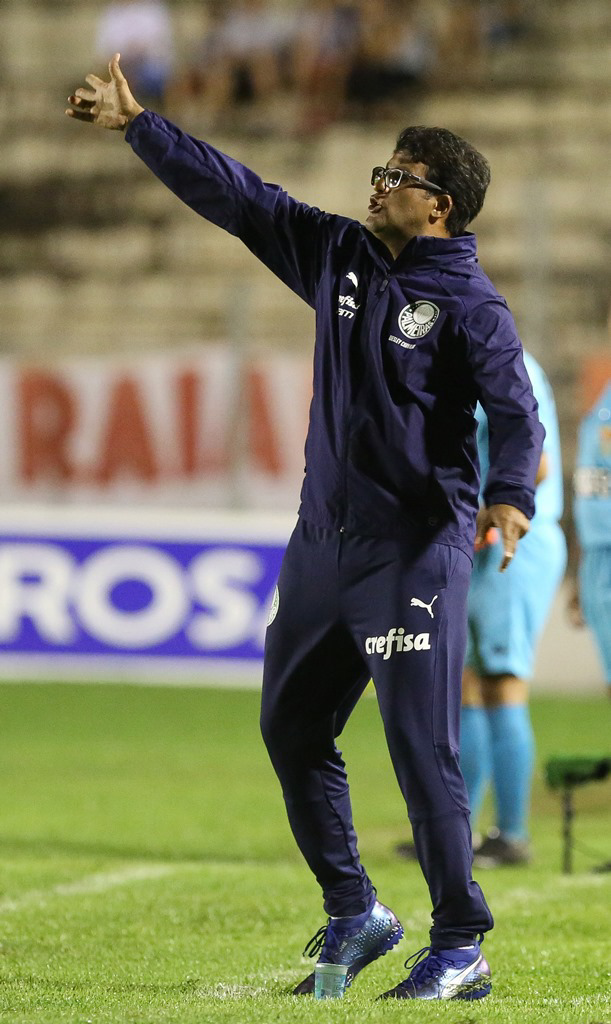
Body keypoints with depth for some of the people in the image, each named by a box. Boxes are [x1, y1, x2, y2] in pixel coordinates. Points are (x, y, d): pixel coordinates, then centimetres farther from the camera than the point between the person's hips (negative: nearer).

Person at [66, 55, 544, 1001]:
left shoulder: (469, 306, -9)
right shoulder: (340, 257, 10)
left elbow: (515, 412, -19)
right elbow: (238, 196, 11)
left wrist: (508, 497, -38)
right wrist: (138, 125, 8)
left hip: (416, 550, -8)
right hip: (322, 541, 8)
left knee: (419, 744, -11)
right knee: (291, 727, 11)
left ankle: (461, 949, -4)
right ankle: (353, 916, 25)